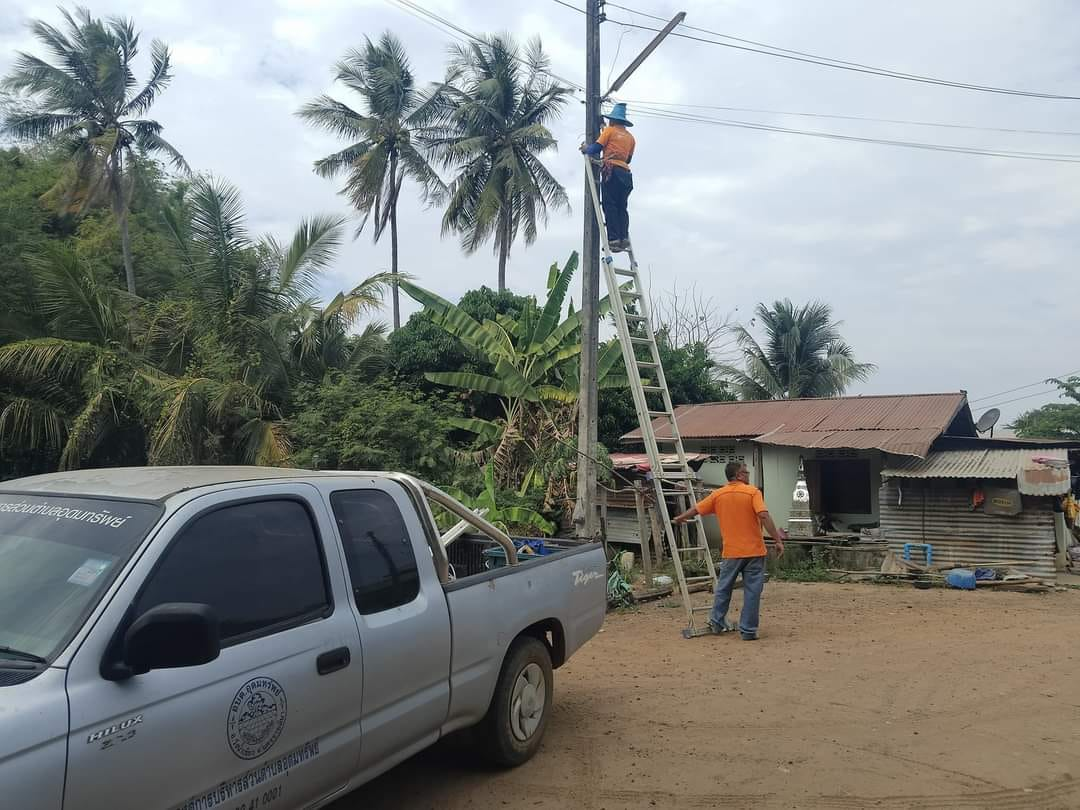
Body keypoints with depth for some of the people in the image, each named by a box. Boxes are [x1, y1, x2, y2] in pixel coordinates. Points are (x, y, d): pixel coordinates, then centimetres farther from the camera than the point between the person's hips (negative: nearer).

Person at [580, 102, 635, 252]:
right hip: (625, 172, 6)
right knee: (621, 207, 6)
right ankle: (624, 237, -9)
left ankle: (614, 239, -21)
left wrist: (585, 149, 20)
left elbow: (596, 148, 1)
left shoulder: (610, 130, 8)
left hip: (611, 170, -6)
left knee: (609, 205, -10)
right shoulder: (631, 137, 24)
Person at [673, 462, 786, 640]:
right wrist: (778, 540, -15)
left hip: (731, 552, 3)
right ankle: (748, 630, 7)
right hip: (754, 551, -3)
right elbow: (764, 516, -18)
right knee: (752, 590, 5)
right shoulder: (753, 492, -7)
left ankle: (717, 622, 30)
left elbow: (696, 509, 12)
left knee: (723, 587, 19)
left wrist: (680, 518, 30)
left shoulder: (718, 495, 4)